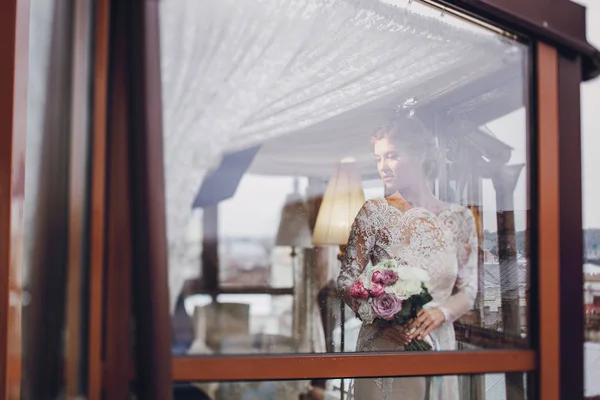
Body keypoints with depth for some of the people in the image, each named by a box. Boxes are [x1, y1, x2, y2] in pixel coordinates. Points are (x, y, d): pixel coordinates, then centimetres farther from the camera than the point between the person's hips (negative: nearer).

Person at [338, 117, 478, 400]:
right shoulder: (374, 212, -4)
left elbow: (467, 291, 4)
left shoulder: (460, 218, 1)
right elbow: (346, 281, -5)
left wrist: (441, 312, -17)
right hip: (382, 347, -2)